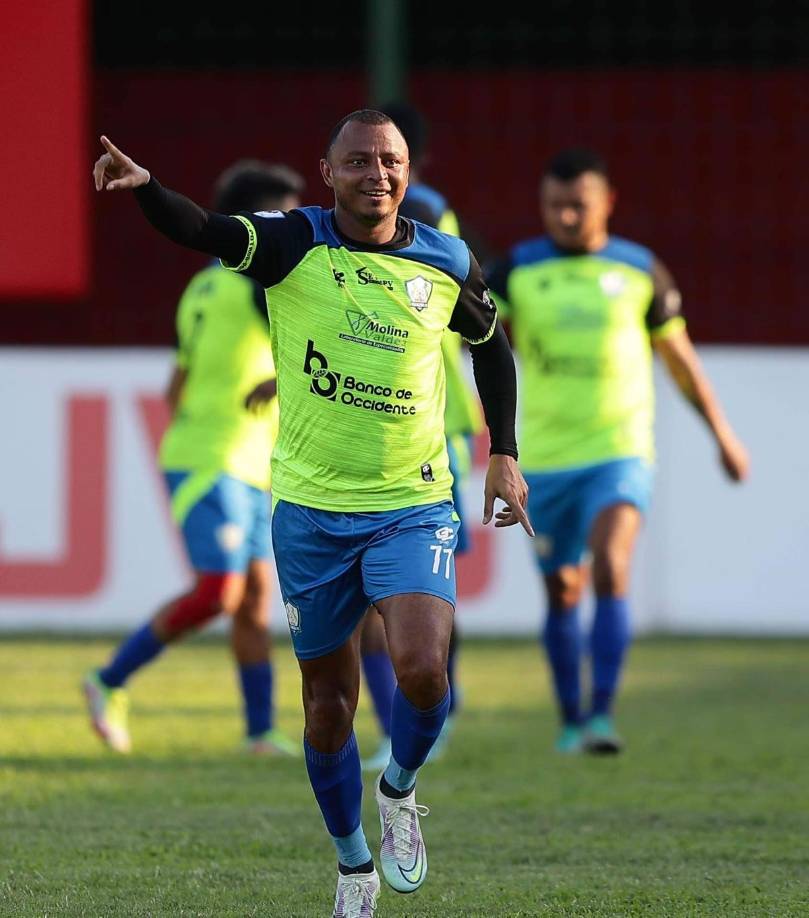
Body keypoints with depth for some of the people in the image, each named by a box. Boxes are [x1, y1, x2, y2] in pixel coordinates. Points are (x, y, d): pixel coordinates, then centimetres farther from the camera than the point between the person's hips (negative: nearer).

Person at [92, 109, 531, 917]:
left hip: (413, 507, 0)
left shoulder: (447, 265, 0)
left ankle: (399, 790, 9)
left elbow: (492, 348, 20)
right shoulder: (295, 244, -7)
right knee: (329, 698, 8)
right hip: (310, 509, 0)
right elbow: (204, 233, -26)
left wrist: (503, 454, 13)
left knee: (421, 667, -22)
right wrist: (144, 189, -47)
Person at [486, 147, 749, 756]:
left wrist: (723, 435, 18)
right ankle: (571, 722, 28)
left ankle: (603, 715, -24)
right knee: (563, 591, 11)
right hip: (545, 461, 2)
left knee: (610, 568, -22)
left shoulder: (639, 271, 1)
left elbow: (679, 356, 12)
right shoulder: (518, 270, 0)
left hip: (619, 455, -2)